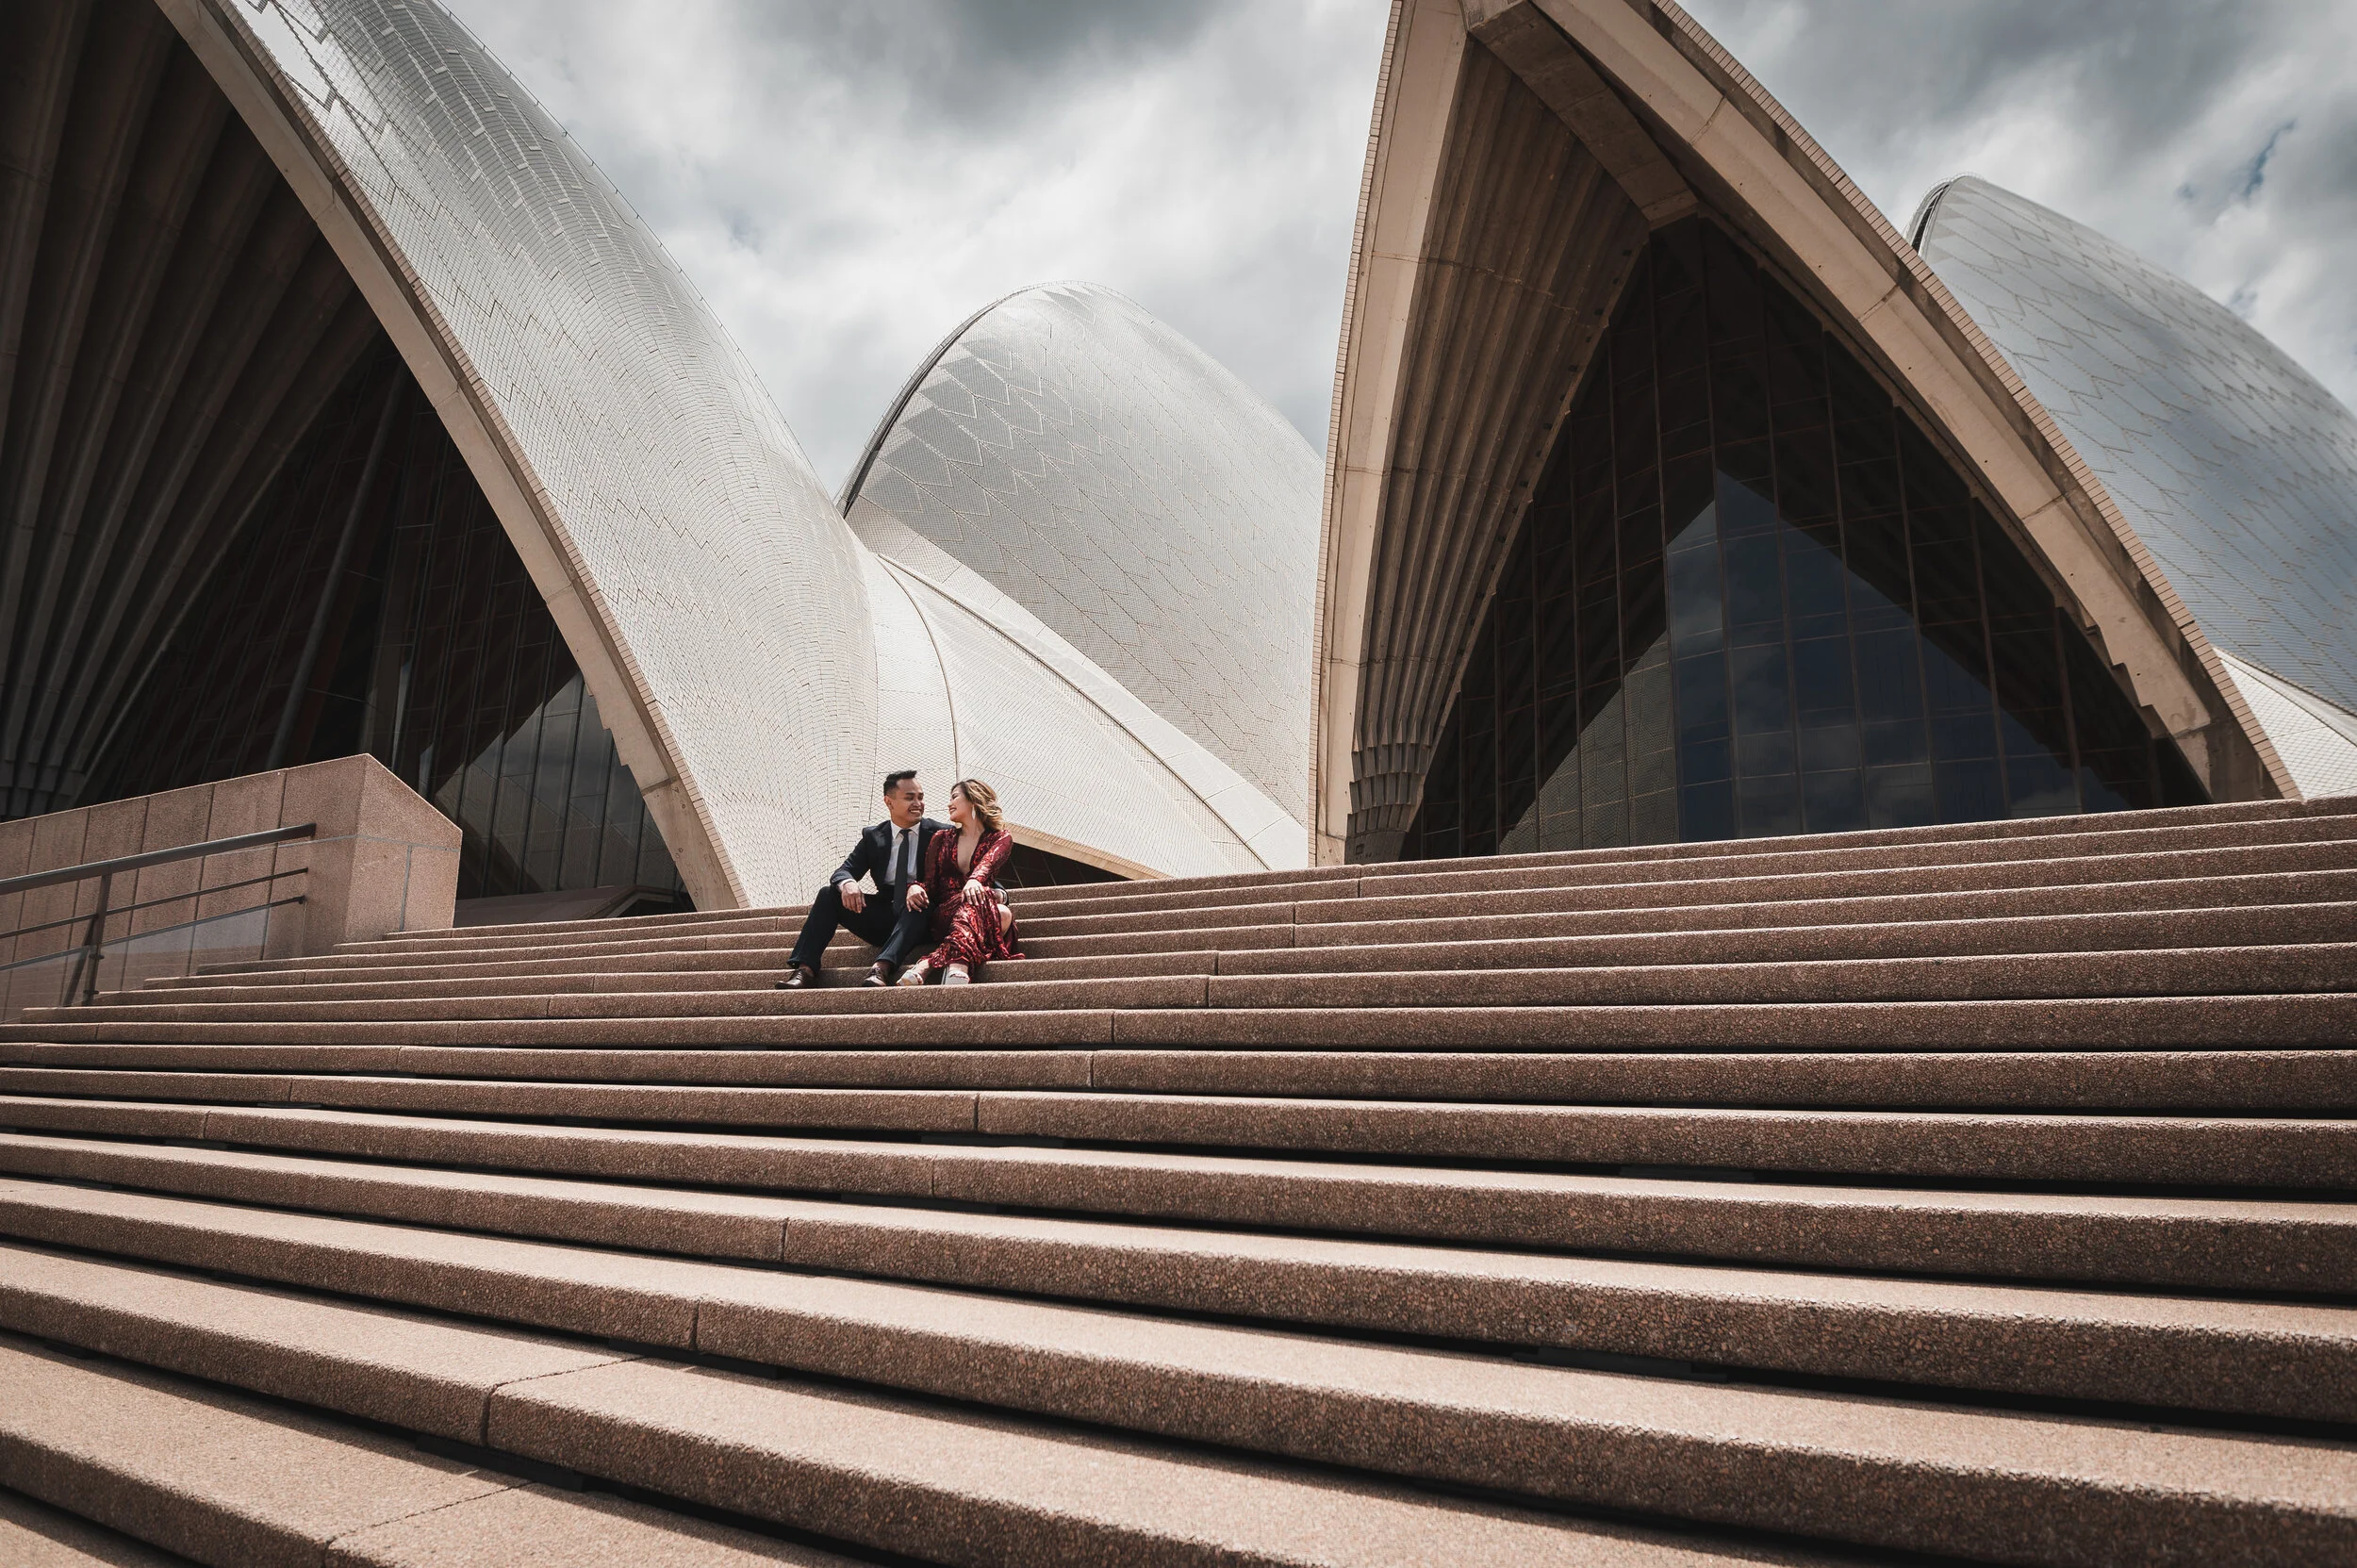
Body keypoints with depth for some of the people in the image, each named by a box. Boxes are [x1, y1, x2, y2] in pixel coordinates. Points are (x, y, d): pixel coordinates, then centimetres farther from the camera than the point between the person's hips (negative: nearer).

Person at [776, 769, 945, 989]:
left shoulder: (942, 834, 0)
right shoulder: (872, 836, 10)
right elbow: (844, 871, 3)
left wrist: (919, 886, -33)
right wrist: (847, 883, -24)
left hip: (923, 921, -4)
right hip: (884, 918, 4)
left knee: (918, 901, -37)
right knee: (828, 894, -12)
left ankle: (882, 968, -53)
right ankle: (804, 969, -24)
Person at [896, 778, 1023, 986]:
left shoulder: (1001, 838, 15)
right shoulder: (941, 839, 24)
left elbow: (988, 862, -10)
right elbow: (930, 884, 13)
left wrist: (974, 880, -34)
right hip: (946, 912, 0)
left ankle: (928, 964, -56)